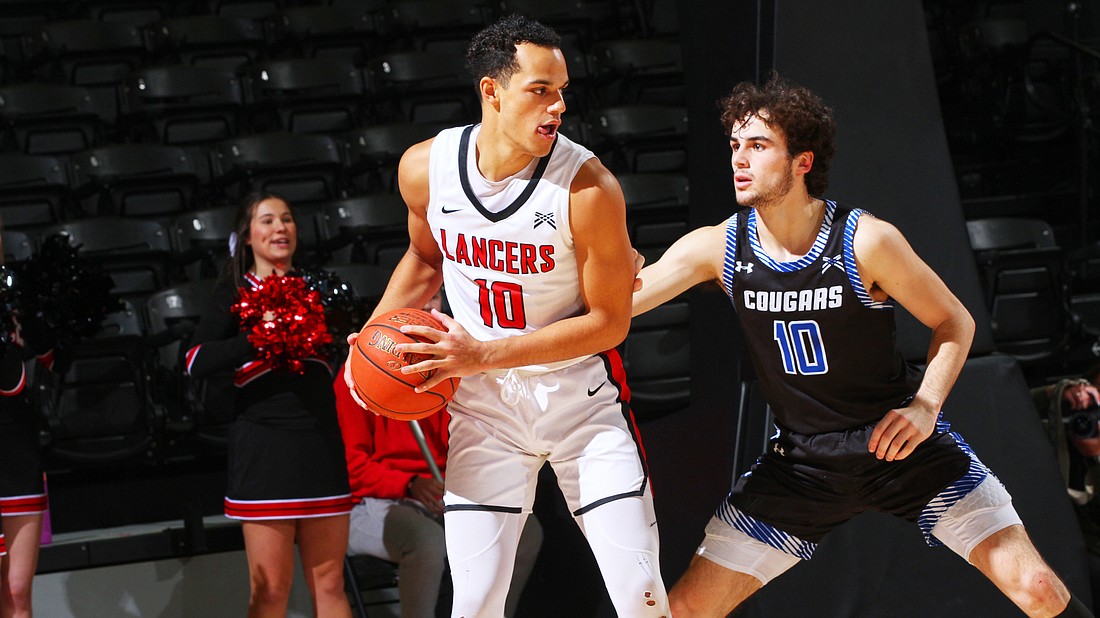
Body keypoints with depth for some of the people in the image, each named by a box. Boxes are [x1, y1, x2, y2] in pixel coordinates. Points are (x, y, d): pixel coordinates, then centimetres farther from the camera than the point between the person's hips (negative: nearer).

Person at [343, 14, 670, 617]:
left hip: (582, 394, -2)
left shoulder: (588, 187, -22)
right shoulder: (424, 167, -10)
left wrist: (484, 355, -21)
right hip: (484, 406, 2)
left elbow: (610, 321, -15)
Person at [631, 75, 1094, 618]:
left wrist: (925, 407, -18)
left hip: (901, 445, -2)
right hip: (800, 464, 3)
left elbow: (955, 322, -5)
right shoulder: (717, 248, -8)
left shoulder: (866, 241, -17)